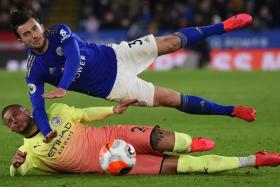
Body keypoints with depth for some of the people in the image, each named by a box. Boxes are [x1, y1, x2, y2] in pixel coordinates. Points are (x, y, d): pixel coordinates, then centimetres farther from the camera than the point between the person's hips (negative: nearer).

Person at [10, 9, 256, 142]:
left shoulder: (59, 32, -15)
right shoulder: (34, 72, -16)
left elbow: (74, 56, -32)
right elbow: (38, 109, -19)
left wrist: (62, 88, -48)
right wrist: (48, 135, -40)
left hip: (114, 56, 2)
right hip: (112, 87, -1)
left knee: (171, 42, 2)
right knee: (172, 99, -5)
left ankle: (223, 27, 26)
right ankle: (232, 111, 6)